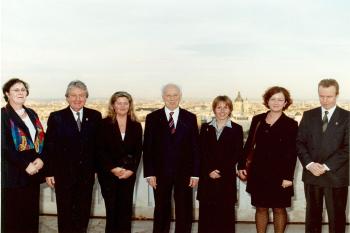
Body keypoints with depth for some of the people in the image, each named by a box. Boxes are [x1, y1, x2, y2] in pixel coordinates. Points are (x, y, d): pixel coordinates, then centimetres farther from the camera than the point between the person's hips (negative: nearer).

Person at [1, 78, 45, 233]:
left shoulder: (32, 114, 15)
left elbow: (41, 139, 12)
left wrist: (41, 159, -6)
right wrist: (25, 165, -16)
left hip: (33, 173, 6)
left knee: (31, 215, 8)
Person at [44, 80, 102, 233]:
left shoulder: (95, 116, 2)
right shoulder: (56, 117, -4)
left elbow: (98, 144, 4)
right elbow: (49, 147, -4)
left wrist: (96, 167, 2)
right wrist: (49, 173, -6)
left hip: (87, 173, 2)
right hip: (63, 174, -2)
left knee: (83, 212, 12)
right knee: (65, 212, 10)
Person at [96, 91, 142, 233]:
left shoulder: (136, 126, 6)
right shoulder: (105, 124, -2)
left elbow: (138, 151, 4)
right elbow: (101, 150, -6)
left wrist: (131, 170, -9)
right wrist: (113, 168, -14)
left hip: (128, 173, 2)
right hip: (108, 173, -2)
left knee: (126, 207, 4)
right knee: (111, 207, 1)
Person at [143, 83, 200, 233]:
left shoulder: (190, 118, 4)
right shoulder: (152, 118, 2)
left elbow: (195, 147, 2)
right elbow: (147, 147, 0)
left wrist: (195, 173, -3)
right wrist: (149, 173, -6)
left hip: (184, 172, 1)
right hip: (161, 173, 0)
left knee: (184, 212, 7)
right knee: (161, 211, 9)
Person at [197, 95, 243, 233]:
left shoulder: (236, 129, 4)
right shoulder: (205, 128, 10)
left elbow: (237, 154, -2)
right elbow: (201, 152, 5)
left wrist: (221, 171, -10)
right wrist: (209, 171, -9)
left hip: (227, 178, -1)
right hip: (207, 177, 2)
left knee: (226, 214, 1)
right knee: (206, 213, 2)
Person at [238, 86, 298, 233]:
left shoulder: (290, 124, -3)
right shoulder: (257, 120, 6)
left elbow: (292, 153, -7)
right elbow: (248, 144, 10)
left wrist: (288, 176, -12)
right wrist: (241, 165, 4)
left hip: (279, 174, -2)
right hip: (259, 172, 3)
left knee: (279, 209, 8)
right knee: (261, 208, 10)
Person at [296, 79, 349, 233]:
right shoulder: (309, 115, 8)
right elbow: (300, 142, 3)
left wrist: (326, 166, -16)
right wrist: (309, 164, -12)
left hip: (336, 175, -2)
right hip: (311, 174, 3)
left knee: (336, 216, 7)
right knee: (312, 214, 13)